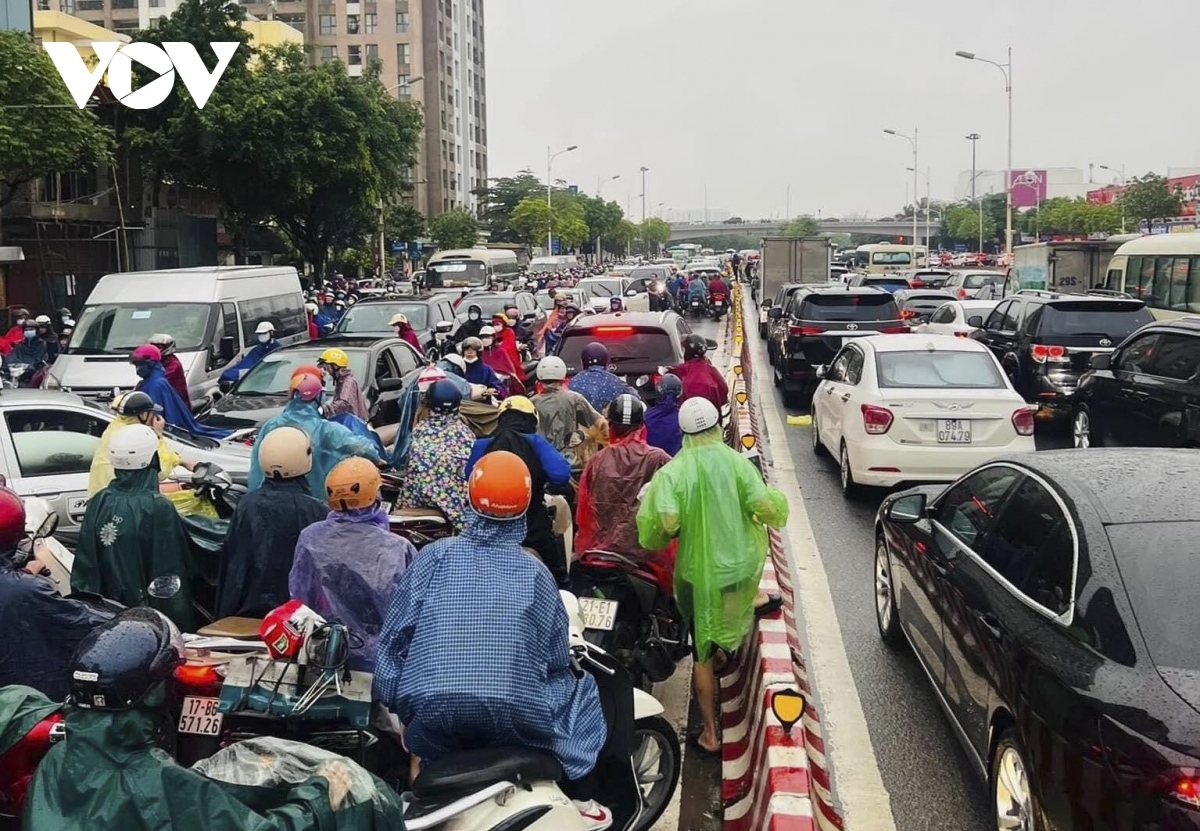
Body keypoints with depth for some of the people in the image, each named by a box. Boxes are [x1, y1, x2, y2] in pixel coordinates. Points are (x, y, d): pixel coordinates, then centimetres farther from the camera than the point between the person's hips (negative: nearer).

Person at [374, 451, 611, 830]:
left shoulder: (435, 555, 3)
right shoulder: (535, 572, 2)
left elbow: (394, 632, 4)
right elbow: (557, 658, 8)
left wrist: (389, 701, 14)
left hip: (430, 715, 2)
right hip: (514, 717, -1)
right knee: (582, 689, 23)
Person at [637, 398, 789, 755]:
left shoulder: (674, 471, -13)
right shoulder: (737, 461, -9)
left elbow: (665, 519, -25)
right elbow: (763, 506, -18)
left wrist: (657, 539, -3)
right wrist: (778, 501, 5)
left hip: (698, 570, -1)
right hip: (741, 565, 1)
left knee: (702, 652, 11)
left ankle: (710, 732, 16)